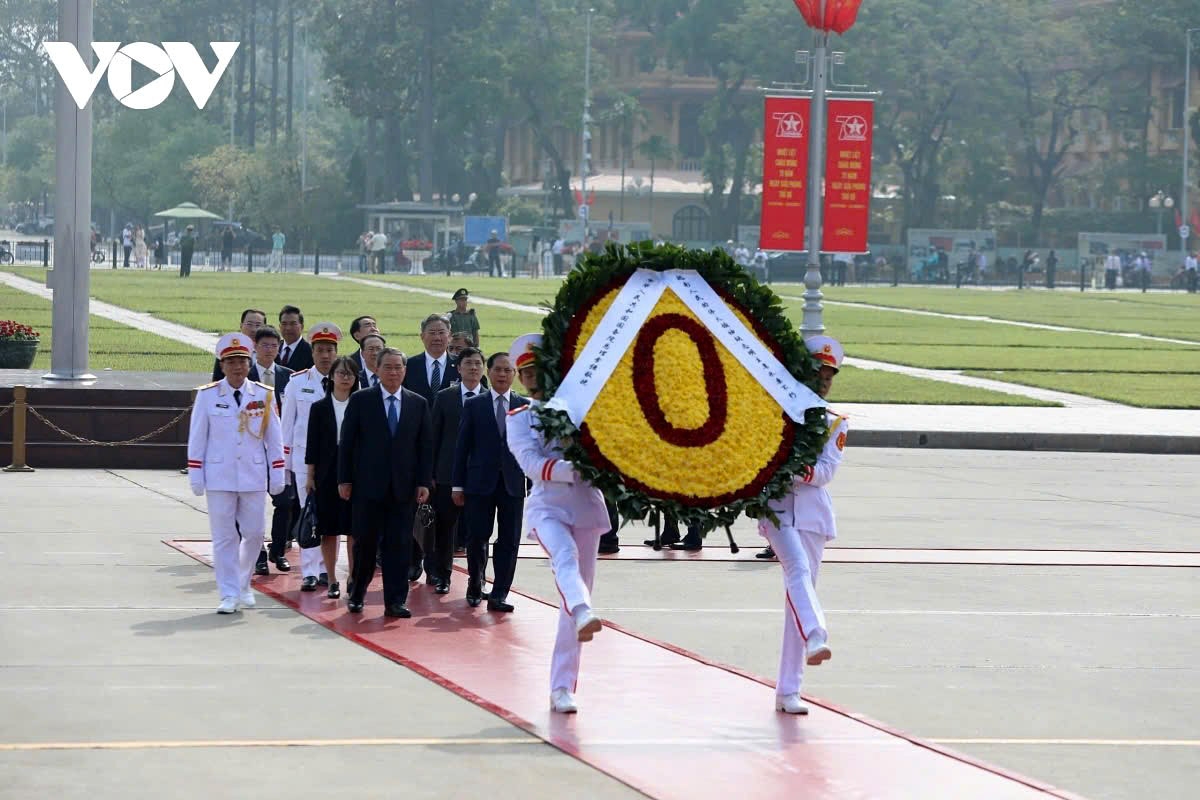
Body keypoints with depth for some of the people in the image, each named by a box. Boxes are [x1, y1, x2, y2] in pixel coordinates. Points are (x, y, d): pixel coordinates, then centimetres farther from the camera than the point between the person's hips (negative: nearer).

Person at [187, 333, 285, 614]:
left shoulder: (264, 395, 2)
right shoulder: (207, 395, -2)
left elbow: (273, 438, 6)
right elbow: (197, 438, 2)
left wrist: (277, 475, 4)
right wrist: (195, 476, -1)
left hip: (254, 476, 2)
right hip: (219, 476, -1)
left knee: (253, 534, 5)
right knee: (224, 536, 0)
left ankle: (243, 585, 27)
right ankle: (229, 594, 6)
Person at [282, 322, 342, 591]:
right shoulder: (297, 382, 2)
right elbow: (288, 424, 5)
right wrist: (285, 462, 2)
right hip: (305, 457, -1)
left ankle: (325, 569, 15)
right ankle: (309, 573, -1)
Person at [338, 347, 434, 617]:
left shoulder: (418, 404, 8)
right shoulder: (360, 400, 2)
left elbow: (425, 446, 8)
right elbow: (346, 442, 2)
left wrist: (424, 482, 0)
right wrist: (344, 480, -2)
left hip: (404, 488, 2)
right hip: (368, 486, -2)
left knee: (400, 546, 0)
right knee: (365, 543, 3)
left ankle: (395, 601, 4)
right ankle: (357, 594, 20)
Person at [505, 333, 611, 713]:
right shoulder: (519, 419, 7)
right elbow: (533, 465, -9)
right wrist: (576, 470, -24)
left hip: (586, 506, 3)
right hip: (548, 507, -3)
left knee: (580, 582, 2)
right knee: (565, 557, -33)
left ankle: (562, 688, 6)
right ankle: (583, 614, -64)